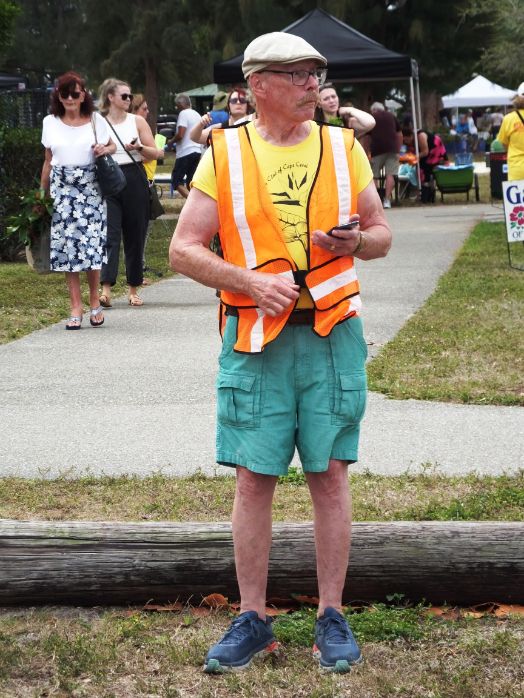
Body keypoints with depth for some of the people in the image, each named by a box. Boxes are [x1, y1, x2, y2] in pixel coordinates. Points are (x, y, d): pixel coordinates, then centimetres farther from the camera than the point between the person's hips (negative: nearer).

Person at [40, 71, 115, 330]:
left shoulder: (96, 120, 5)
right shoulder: (50, 123, 9)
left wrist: (104, 149, -7)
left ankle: (94, 301, 9)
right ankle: (75, 307, 3)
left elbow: (112, 146, 17)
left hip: (90, 189, -1)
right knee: (66, 245, -2)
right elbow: (48, 161, 14)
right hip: (61, 189, 1)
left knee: (92, 244, -7)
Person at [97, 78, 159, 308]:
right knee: (110, 234, -12)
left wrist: (139, 147, -13)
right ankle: (106, 288, -20)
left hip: (134, 180, 1)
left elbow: (154, 153, 5)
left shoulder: (137, 121, 7)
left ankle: (133, 289, 14)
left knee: (135, 236, 4)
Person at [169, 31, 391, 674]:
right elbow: (184, 250, 0)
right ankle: (251, 621, 13)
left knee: (330, 474, 3)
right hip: (255, 337, -1)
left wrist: (353, 241, -9)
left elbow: (381, 233, 14)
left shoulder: (343, 147, 8)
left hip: (332, 332, 1)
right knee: (253, 476, 2)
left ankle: (332, 617, 14)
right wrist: (249, 281, -14)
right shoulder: (224, 154, 2)